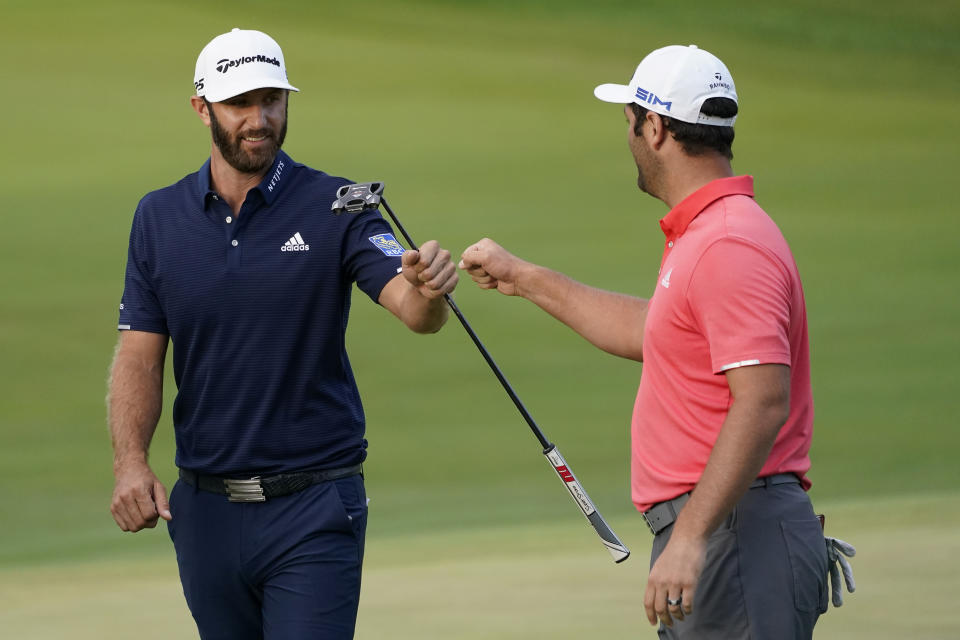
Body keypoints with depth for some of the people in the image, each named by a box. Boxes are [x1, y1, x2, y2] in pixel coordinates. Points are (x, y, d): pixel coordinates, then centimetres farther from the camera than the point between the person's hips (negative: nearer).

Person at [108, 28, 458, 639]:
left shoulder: (336, 208, -4)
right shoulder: (160, 217, 5)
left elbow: (411, 308, -17)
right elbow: (140, 355, 4)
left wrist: (429, 289, -41)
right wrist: (131, 463, -12)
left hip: (315, 506, -3)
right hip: (206, 509, 3)